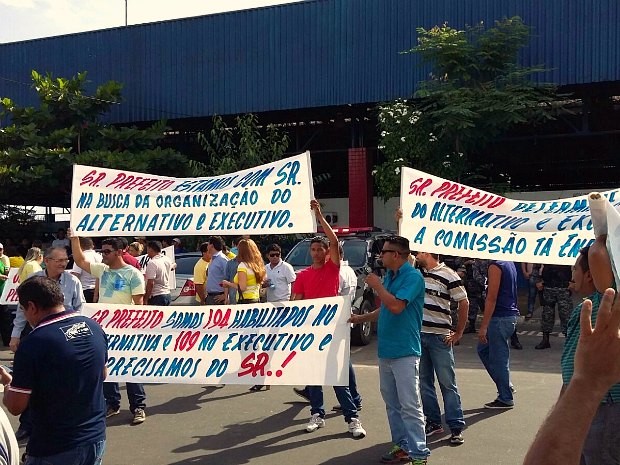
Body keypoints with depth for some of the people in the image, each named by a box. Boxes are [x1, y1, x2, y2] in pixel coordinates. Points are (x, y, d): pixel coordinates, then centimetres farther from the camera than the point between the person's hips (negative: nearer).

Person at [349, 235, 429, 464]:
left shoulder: (413, 276, -12)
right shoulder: (389, 276, 14)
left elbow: (396, 306, -24)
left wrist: (377, 286, -11)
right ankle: (401, 446, 23)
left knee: (410, 405, -6)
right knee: (392, 403, 14)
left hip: (405, 352, -9)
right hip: (385, 350, 9)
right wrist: (359, 318, 26)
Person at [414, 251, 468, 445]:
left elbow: (464, 303, -6)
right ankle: (433, 422, 23)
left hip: (439, 337, -6)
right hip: (417, 335, 6)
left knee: (447, 383, 0)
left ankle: (456, 427, 9)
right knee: (424, 382, 11)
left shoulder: (448, 275, -8)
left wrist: (458, 333, -5)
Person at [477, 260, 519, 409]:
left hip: (500, 318, -9)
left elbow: (492, 298, -20)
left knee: (499, 358, 1)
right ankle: (505, 386, 22)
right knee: (483, 349, 19)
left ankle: (505, 399, 10)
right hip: (510, 314, 9)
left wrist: (483, 326, -18)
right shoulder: (509, 263, 12)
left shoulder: (495, 265, -16)